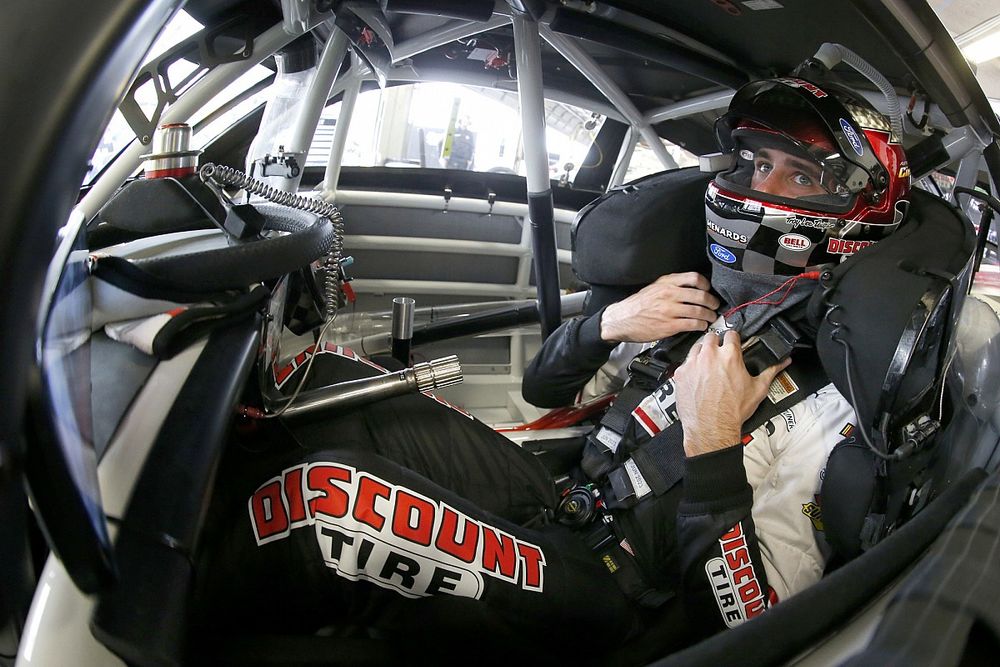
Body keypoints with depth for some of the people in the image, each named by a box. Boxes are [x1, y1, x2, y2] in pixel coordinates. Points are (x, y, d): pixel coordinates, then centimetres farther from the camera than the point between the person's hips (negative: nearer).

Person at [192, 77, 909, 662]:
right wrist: (608, 324, -6)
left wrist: (713, 448, -25)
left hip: (602, 597, -7)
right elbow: (544, 388, 14)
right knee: (334, 376, -5)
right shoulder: (702, 307, 8)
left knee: (328, 496, -29)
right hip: (556, 500, 7)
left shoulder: (835, 406, -13)